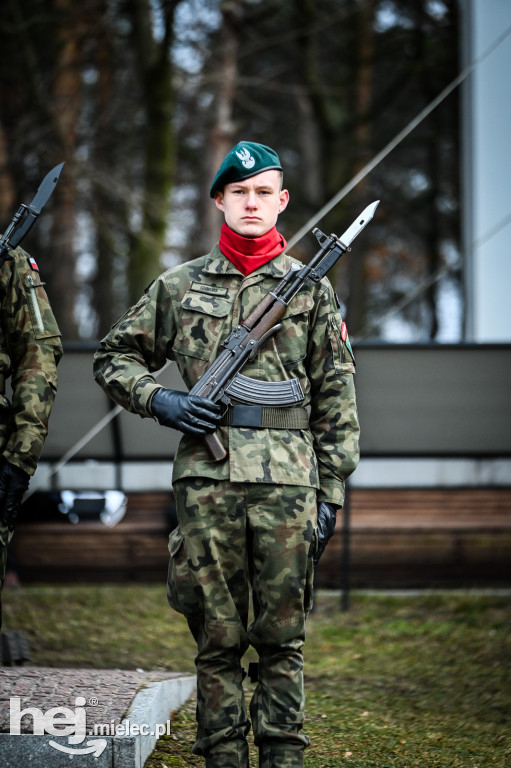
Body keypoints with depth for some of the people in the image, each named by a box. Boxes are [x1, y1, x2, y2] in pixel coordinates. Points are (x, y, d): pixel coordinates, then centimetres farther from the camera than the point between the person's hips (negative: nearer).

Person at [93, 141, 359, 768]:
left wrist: (331, 491, 4)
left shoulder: (311, 288, 10)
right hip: (207, 480, 1)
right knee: (217, 637, 3)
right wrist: (158, 400, -2)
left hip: (287, 482, 0)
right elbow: (114, 358, 18)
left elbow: (335, 398, 9)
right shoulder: (180, 286, 11)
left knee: (282, 637, 2)